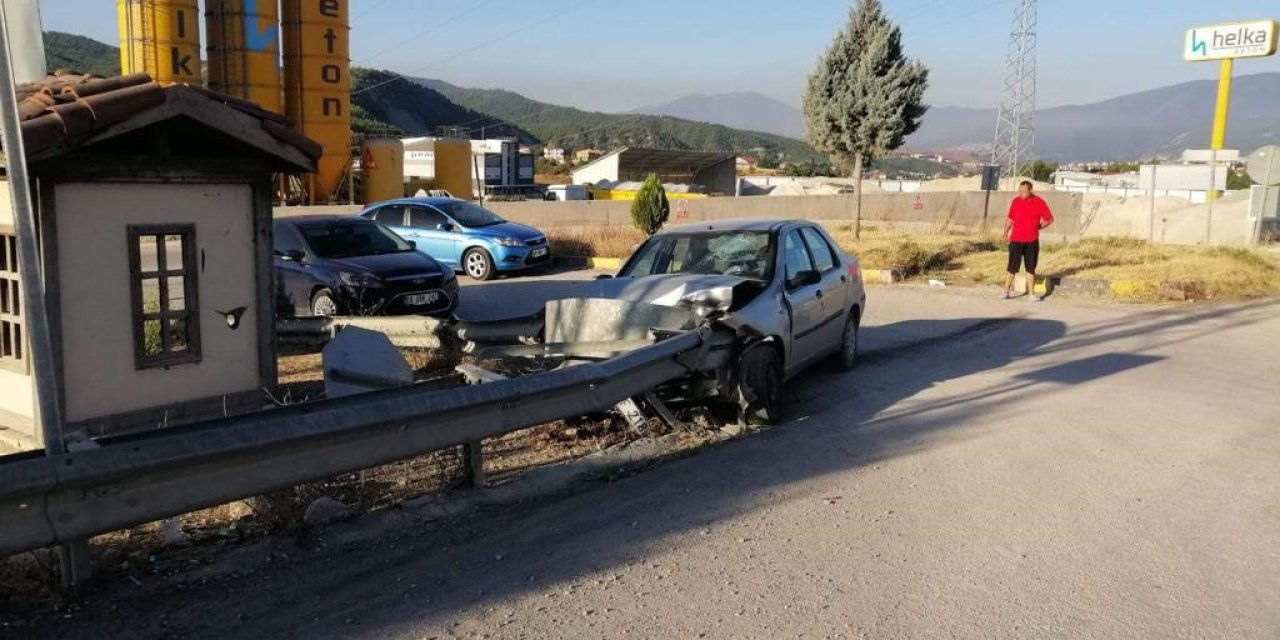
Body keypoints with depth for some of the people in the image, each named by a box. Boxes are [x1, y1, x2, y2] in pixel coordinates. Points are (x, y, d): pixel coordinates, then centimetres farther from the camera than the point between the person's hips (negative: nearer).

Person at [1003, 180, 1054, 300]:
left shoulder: (1039, 202, -3)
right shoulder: (1016, 201, 2)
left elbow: (1049, 219, 5)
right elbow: (1010, 219, 10)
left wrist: (1037, 228, -2)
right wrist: (1005, 232, 2)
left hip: (1032, 241, 0)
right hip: (1016, 240, 0)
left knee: (1030, 268, 8)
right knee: (1012, 267, -1)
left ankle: (1031, 293, 14)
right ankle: (1006, 292, 3)